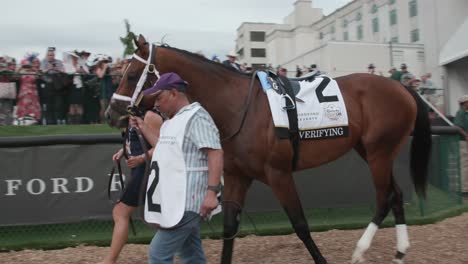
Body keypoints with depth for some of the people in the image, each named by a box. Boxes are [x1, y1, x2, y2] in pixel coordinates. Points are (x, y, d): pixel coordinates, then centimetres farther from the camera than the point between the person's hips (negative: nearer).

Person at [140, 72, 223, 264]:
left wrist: (212, 192, -29)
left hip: (187, 202, -10)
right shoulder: (170, 123, 16)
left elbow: (215, 153, -21)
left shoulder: (195, 116, -13)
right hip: (177, 201, 10)